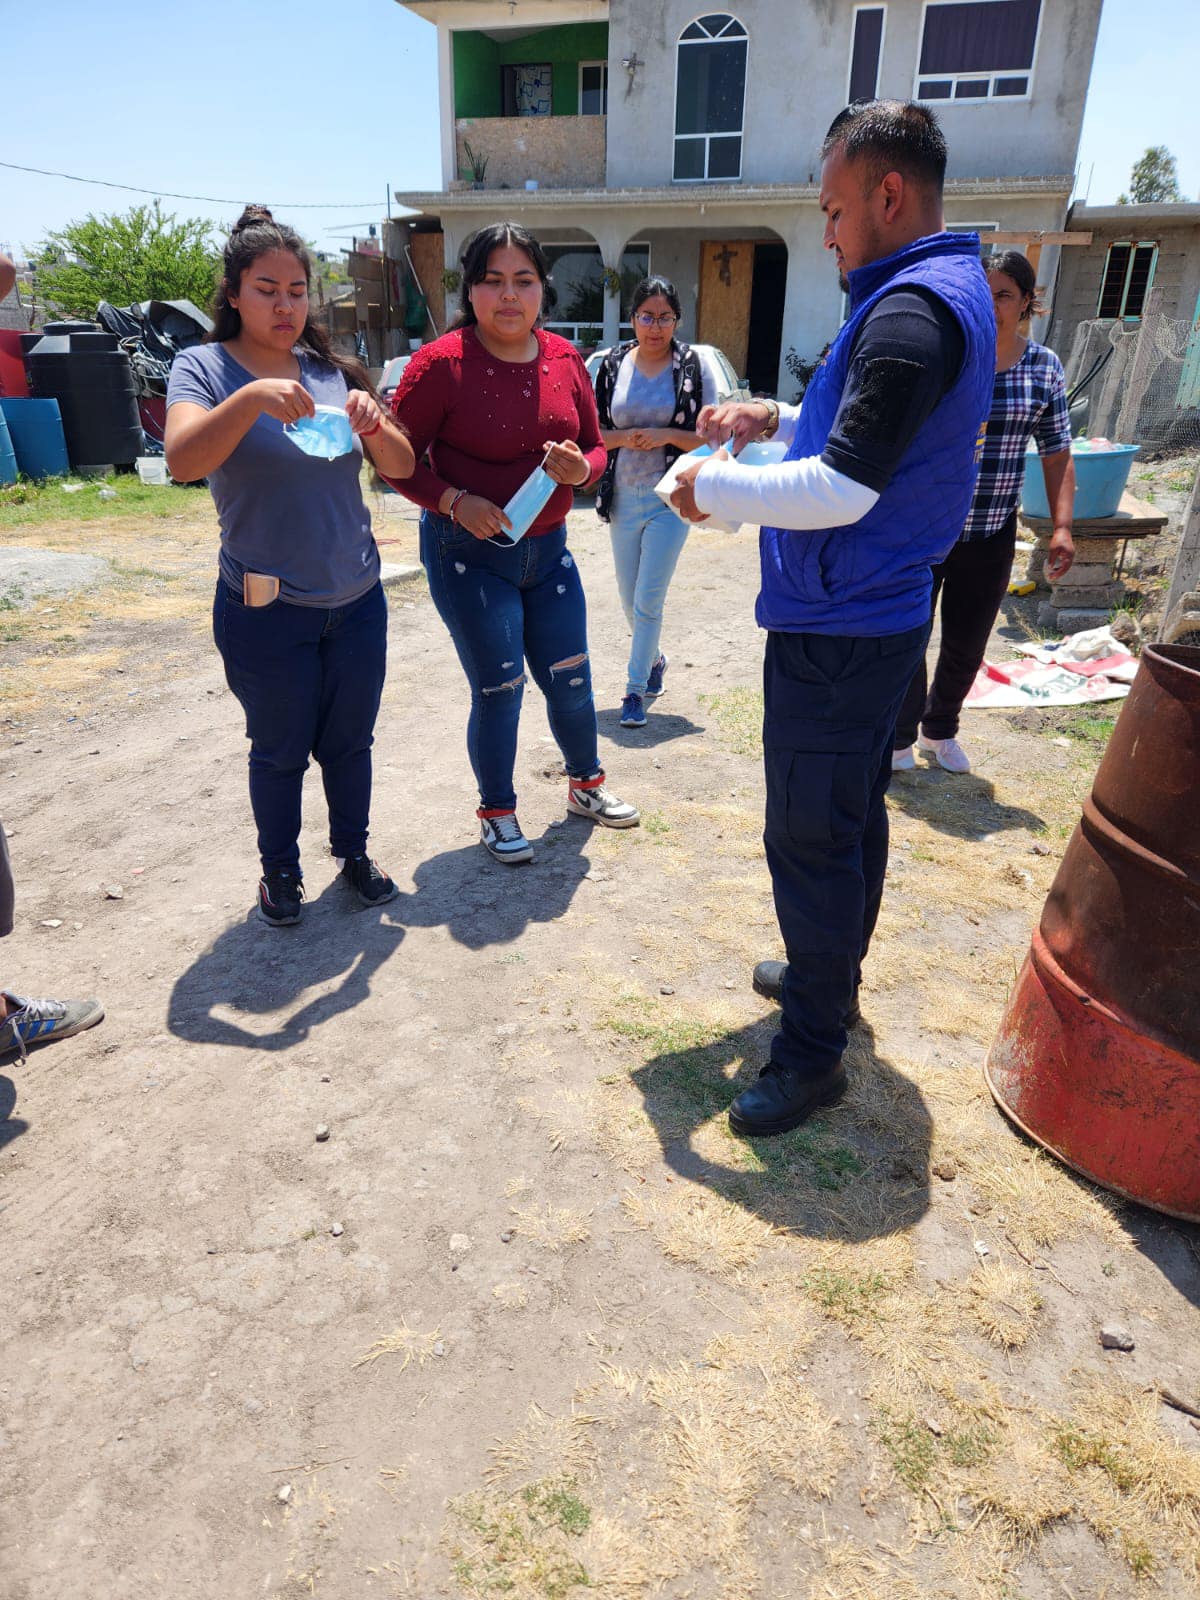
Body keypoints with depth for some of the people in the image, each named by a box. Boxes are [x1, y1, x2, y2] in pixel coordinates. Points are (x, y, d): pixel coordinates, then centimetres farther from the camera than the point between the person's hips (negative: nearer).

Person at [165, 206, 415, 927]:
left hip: (357, 600, 4)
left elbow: (402, 466, 3)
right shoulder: (205, 368, -5)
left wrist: (373, 423, -17)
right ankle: (280, 868, 30)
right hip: (266, 608, -3)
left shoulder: (334, 372, 5)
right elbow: (184, 460, -23)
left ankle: (353, 850, 35)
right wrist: (254, 397, -36)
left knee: (350, 740, 15)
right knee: (280, 751, 9)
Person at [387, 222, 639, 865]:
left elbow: (595, 446, 11)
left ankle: (586, 783, 36)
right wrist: (455, 502, -23)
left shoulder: (564, 358, 3)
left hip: (547, 547, 5)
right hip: (467, 554, -4)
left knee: (570, 680, 11)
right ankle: (497, 813, 22)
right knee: (498, 690, -1)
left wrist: (580, 468, -12)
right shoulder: (441, 363, -12)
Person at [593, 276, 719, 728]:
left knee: (648, 602, -6)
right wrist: (625, 437, -13)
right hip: (623, 499, 4)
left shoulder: (695, 367, -3)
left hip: (669, 500, -3)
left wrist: (666, 435, -18)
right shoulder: (613, 364, 4)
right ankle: (654, 660, 39)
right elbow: (594, 433, 6)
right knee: (629, 601, 13)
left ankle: (635, 689, 6)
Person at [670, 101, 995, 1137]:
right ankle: (831, 976, 37)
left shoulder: (914, 308, -19)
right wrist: (776, 419, 12)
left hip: (839, 632, -11)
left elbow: (841, 490, -26)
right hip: (874, 618, 11)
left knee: (810, 838, -3)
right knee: (853, 814, 19)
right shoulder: (946, 292, 14)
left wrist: (715, 488, -13)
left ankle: (814, 1052, 9)